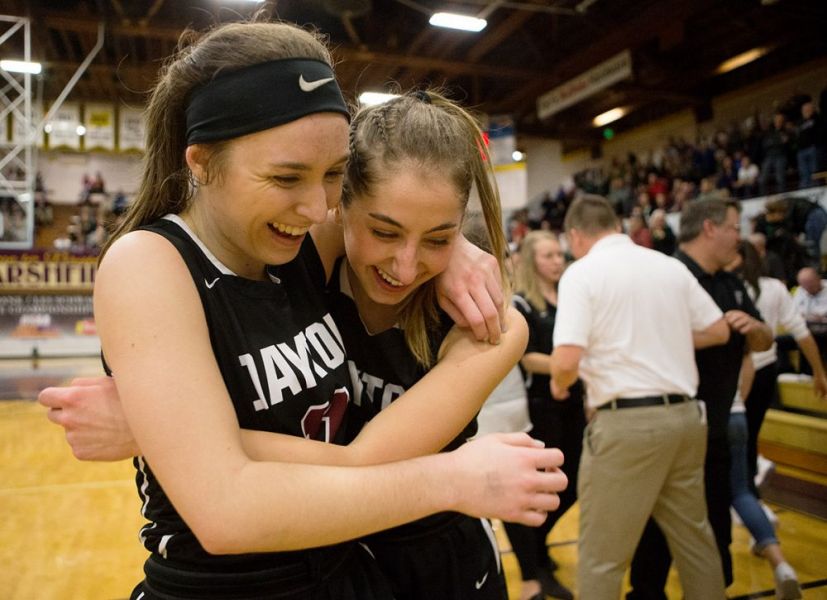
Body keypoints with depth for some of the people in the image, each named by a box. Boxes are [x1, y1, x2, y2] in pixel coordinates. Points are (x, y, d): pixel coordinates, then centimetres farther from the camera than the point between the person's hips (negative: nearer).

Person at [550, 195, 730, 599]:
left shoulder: (582, 272, -9)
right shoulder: (671, 265, 9)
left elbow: (567, 359, -19)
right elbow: (718, 331, 14)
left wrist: (559, 384, 2)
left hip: (627, 422, -6)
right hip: (685, 415, 7)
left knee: (601, 556, 6)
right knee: (694, 536, 23)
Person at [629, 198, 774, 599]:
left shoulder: (732, 285, 12)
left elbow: (763, 343, 14)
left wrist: (754, 327, -6)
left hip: (715, 427, 9)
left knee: (716, 524, 21)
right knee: (659, 528, 4)